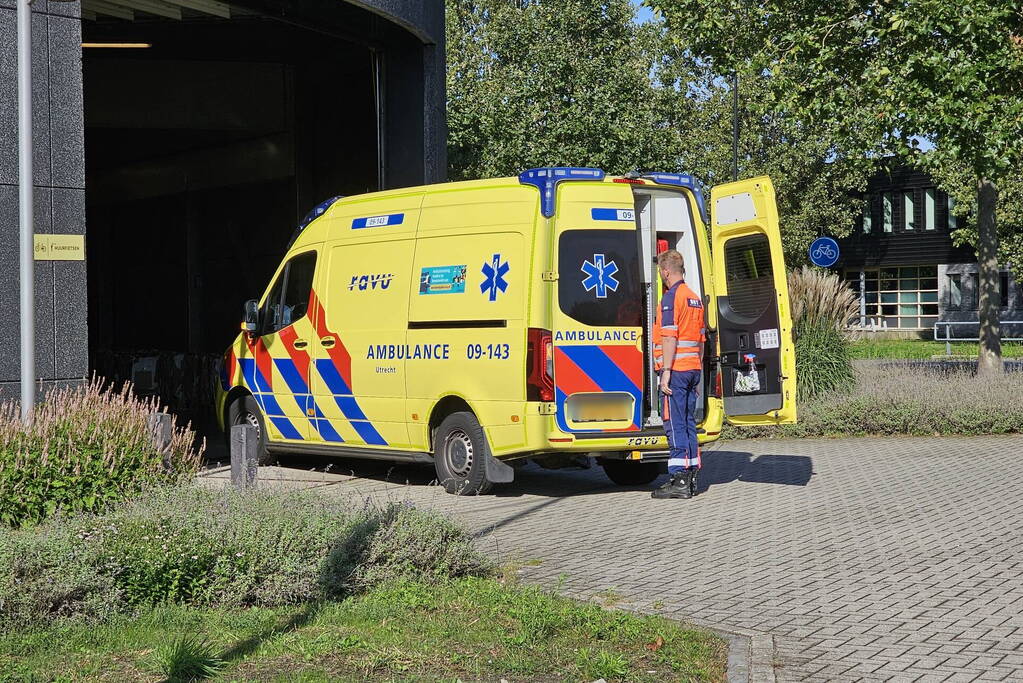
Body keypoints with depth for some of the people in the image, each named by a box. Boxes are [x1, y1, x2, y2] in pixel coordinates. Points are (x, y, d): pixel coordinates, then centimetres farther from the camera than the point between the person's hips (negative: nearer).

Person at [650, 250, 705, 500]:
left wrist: (665, 371, -18)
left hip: (676, 369, -9)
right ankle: (691, 477, 15)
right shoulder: (695, 298, 18)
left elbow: (670, 338, -17)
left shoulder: (671, 297, -10)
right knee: (688, 423, 12)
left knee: (675, 425, -8)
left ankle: (679, 480, -11)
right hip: (693, 368, 9)